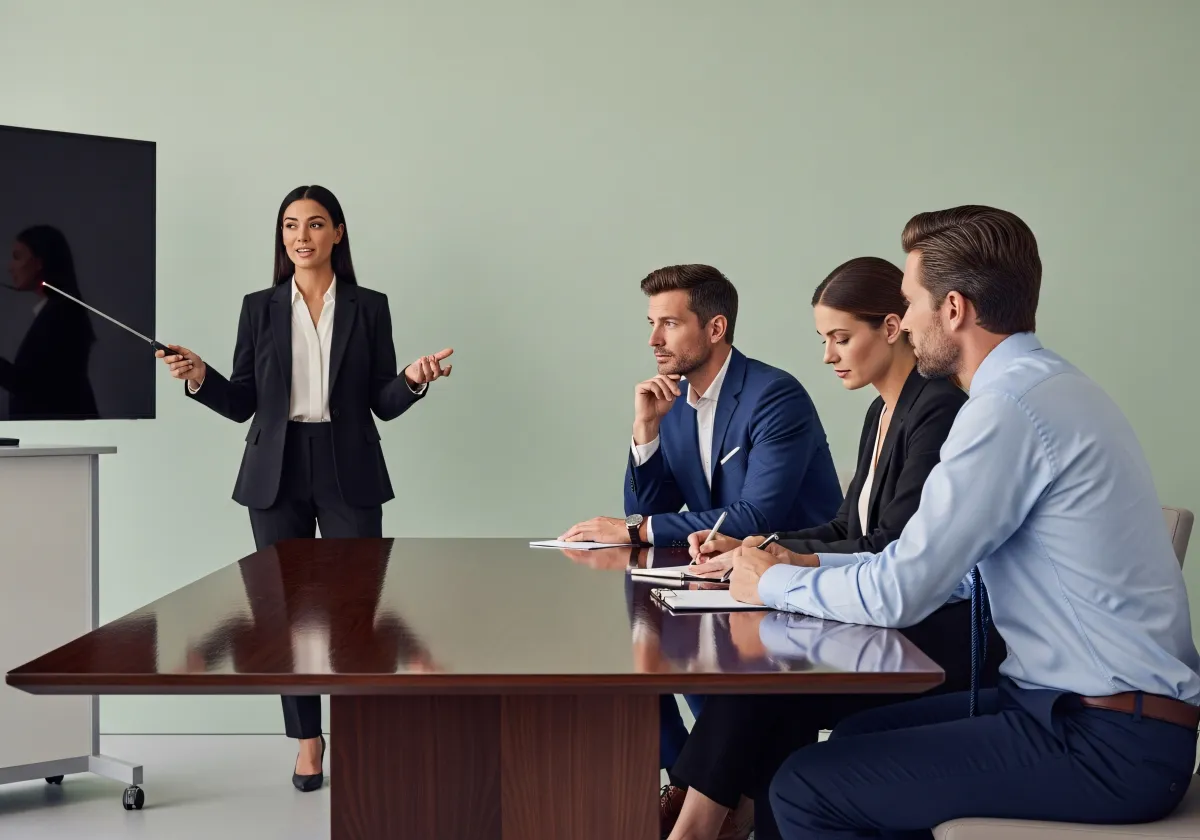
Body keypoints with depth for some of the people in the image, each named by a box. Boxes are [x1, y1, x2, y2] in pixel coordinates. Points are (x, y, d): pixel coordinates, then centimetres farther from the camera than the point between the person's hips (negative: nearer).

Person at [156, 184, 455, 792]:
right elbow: (241, 404, 6)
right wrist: (199, 377, -10)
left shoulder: (369, 307, 5)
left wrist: (413, 380, -15)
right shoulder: (259, 308, 7)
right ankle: (307, 739, 19)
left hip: (349, 474, -1)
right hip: (277, 475, 1)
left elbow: (383, 404, 4)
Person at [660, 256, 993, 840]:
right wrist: (747, 547, 2)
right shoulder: (882, 413, 15)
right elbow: (847, 529, 14)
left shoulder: (939, 409, -14)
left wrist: (781, 558, -16)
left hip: (940, 641, -8)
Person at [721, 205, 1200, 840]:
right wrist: (813, 565, 15)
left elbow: (898, 593, -18)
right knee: (856, 739, 20)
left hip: (1106, 743, -10)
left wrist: (773, 584, -2)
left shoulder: (1009, 407, -20)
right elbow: (942, 563, 17)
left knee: (805, 788, -11)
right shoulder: (1047, 386, 11)